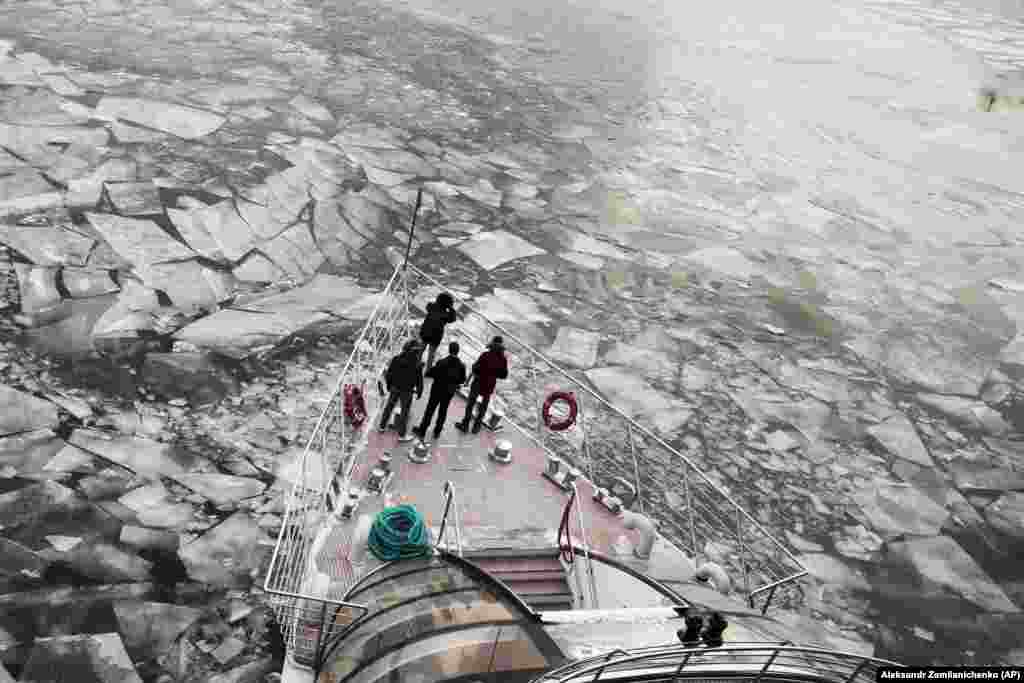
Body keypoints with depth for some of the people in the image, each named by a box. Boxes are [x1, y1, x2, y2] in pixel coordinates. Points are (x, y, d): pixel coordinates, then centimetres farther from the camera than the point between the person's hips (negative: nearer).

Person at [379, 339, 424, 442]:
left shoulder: (396, 359, -13)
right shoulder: (417, 364, -23)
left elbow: (388, 374, -4)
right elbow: (419, 380, -15)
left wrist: (389, 385, 13)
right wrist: (419, 392, 1)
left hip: (394, 388, 4)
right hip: (406, 391, -4)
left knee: (389, 406, 24)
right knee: (404, 412, 12)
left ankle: (382, 426, 41)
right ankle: (401, 435, 22)